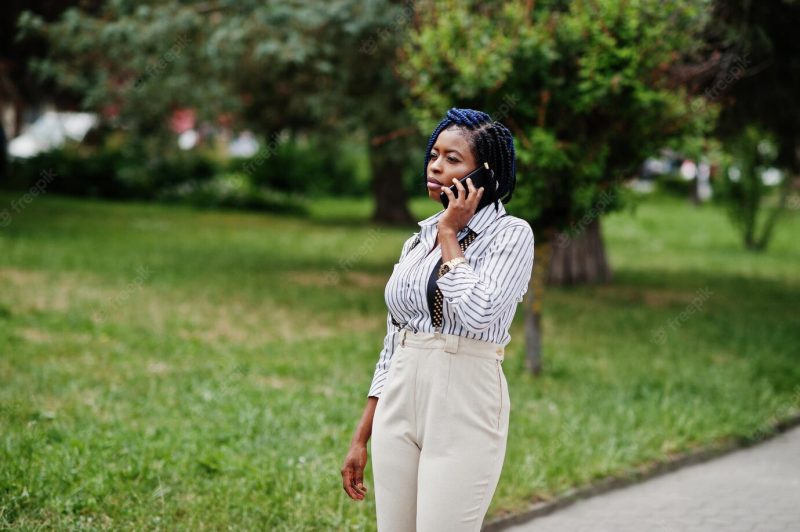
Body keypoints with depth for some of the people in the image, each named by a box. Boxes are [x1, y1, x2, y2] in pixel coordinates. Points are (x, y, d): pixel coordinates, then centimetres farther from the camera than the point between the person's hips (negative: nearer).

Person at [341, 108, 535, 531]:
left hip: (464, 405, -6)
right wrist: (361, 438, 13)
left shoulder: (511, 234, -6)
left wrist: (449, 234, -11)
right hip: (399, 403, 6)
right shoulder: (418, 239, 13)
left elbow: (477, 313, -24)